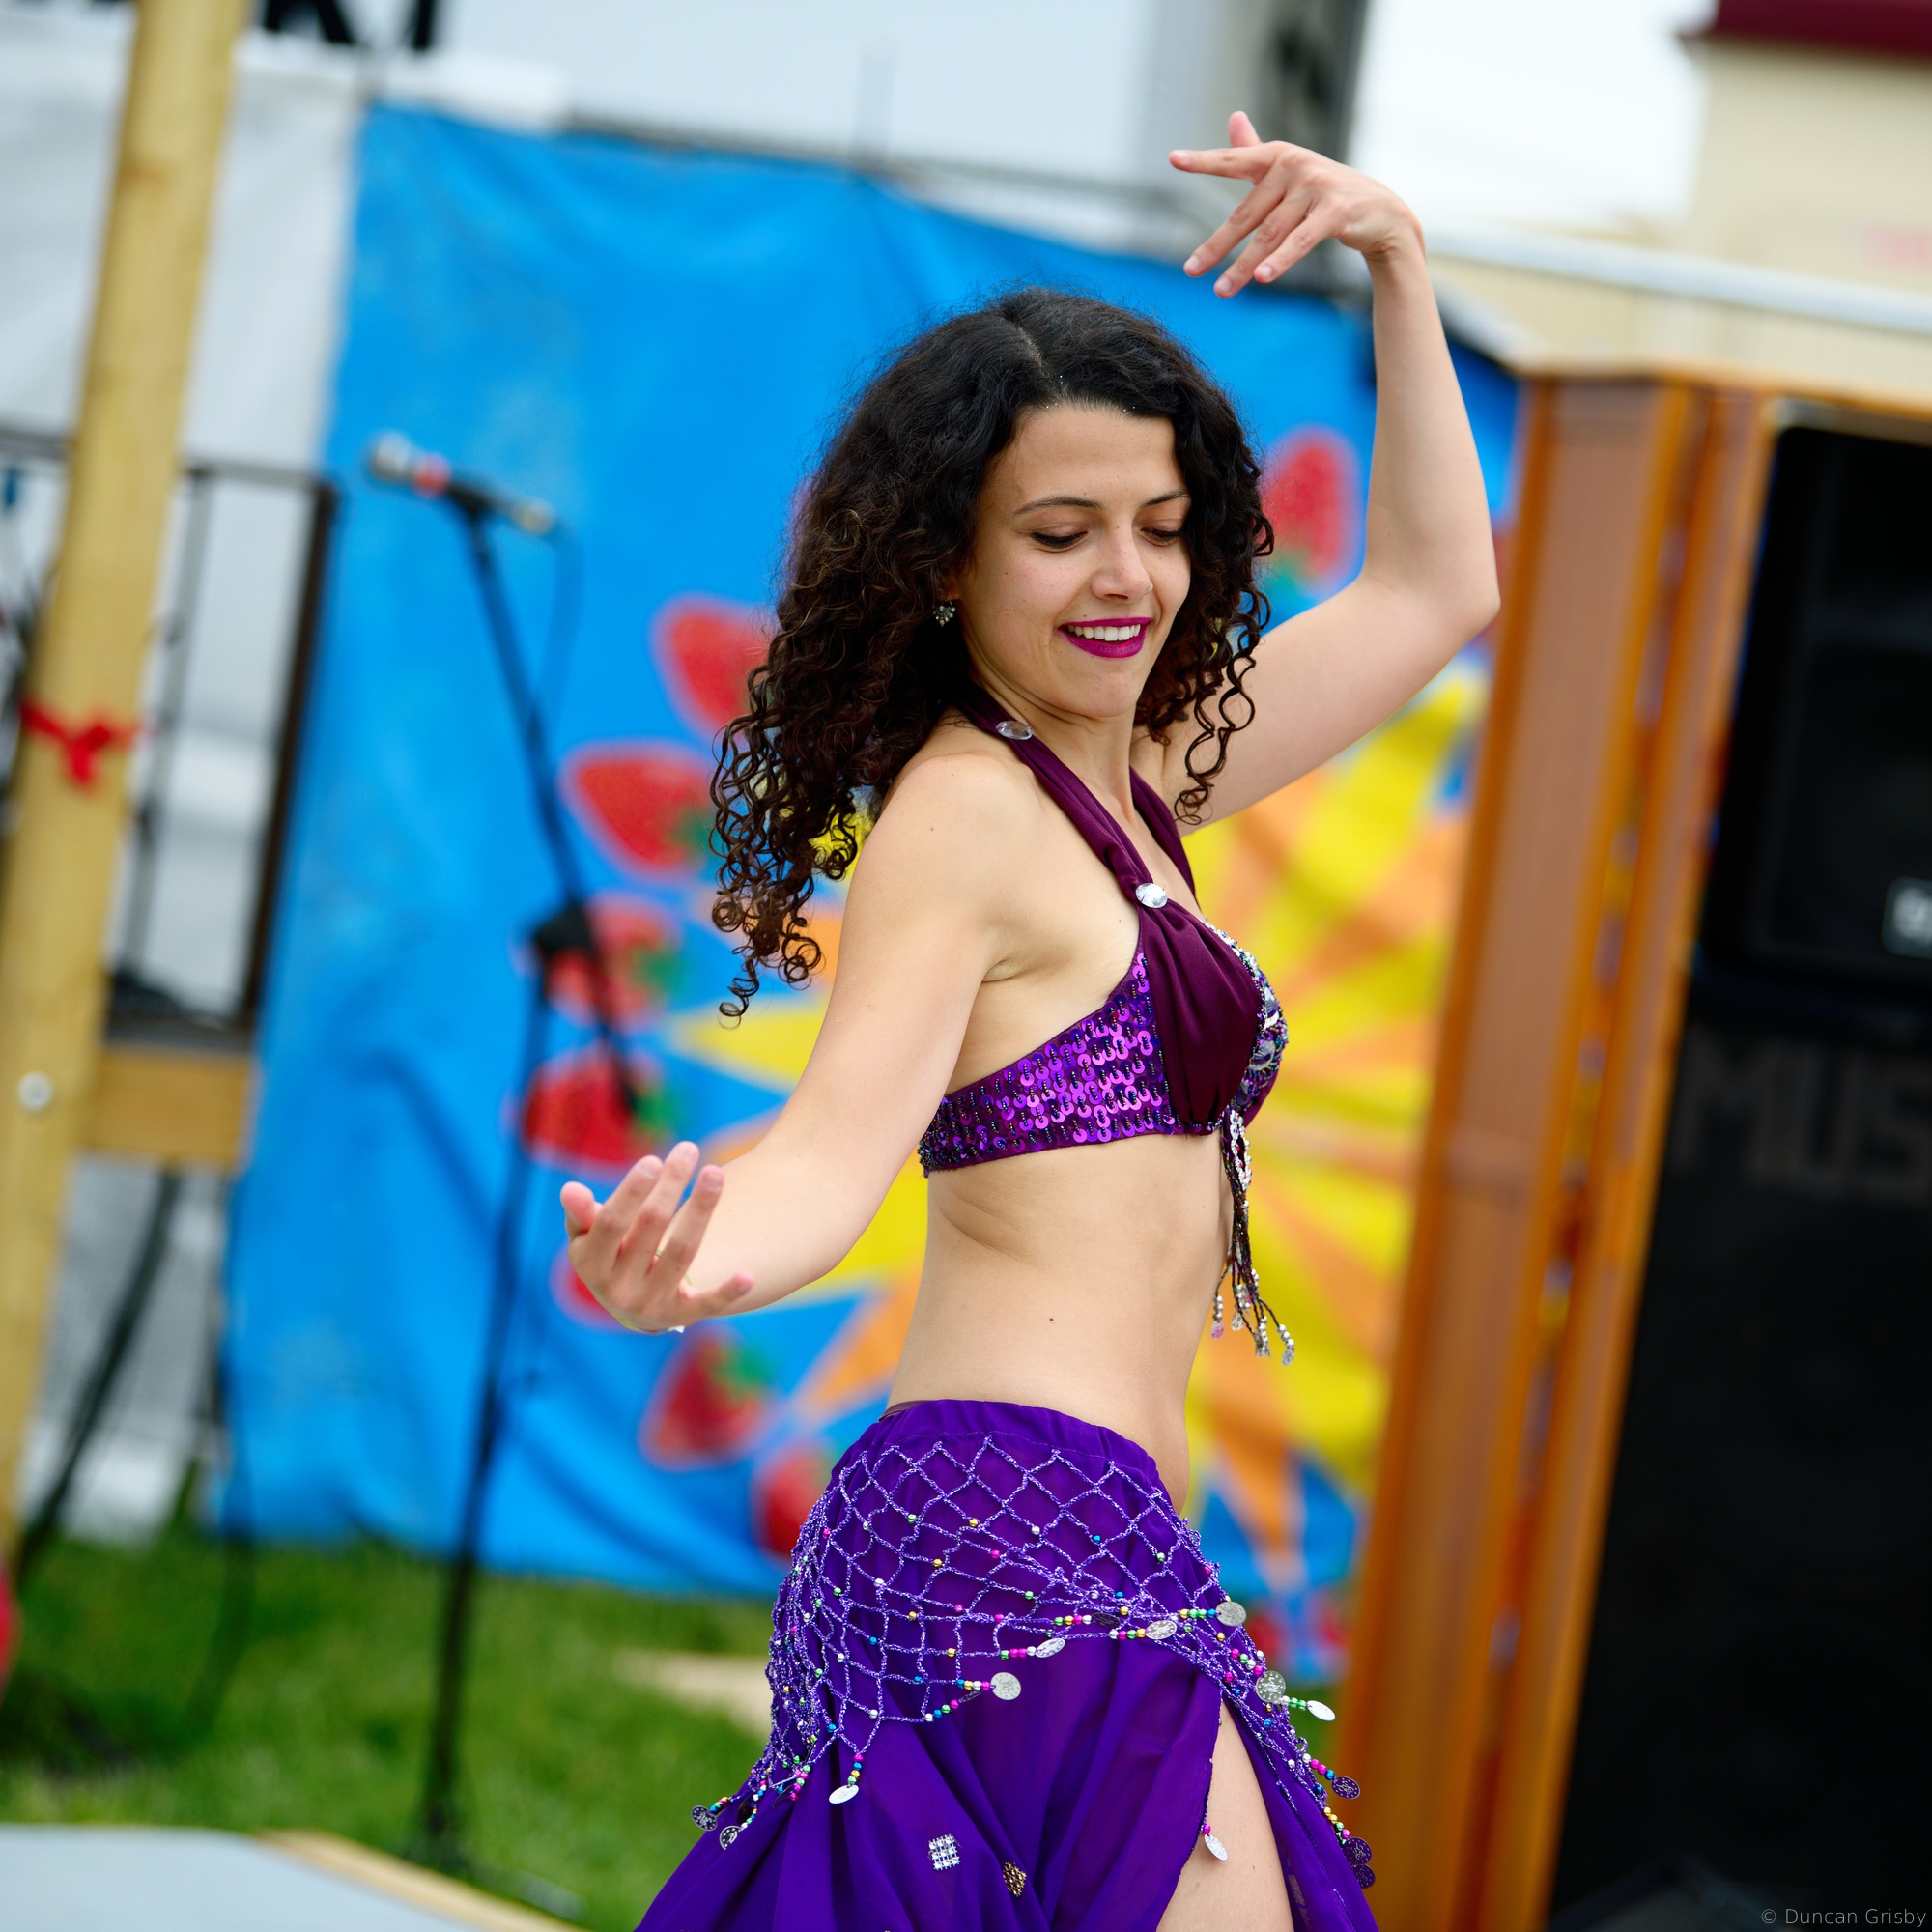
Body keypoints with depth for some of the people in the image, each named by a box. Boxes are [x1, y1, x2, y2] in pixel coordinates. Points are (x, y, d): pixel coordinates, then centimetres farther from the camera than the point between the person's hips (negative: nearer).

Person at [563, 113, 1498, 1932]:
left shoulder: (1132, 786, 20)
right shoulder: (961, 813, -7)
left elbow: (1433, 585, 31)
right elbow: (840, 1136, -21)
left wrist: (1393, 258, 26)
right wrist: (689, 1267, -43)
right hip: (1029, 1526, -9)